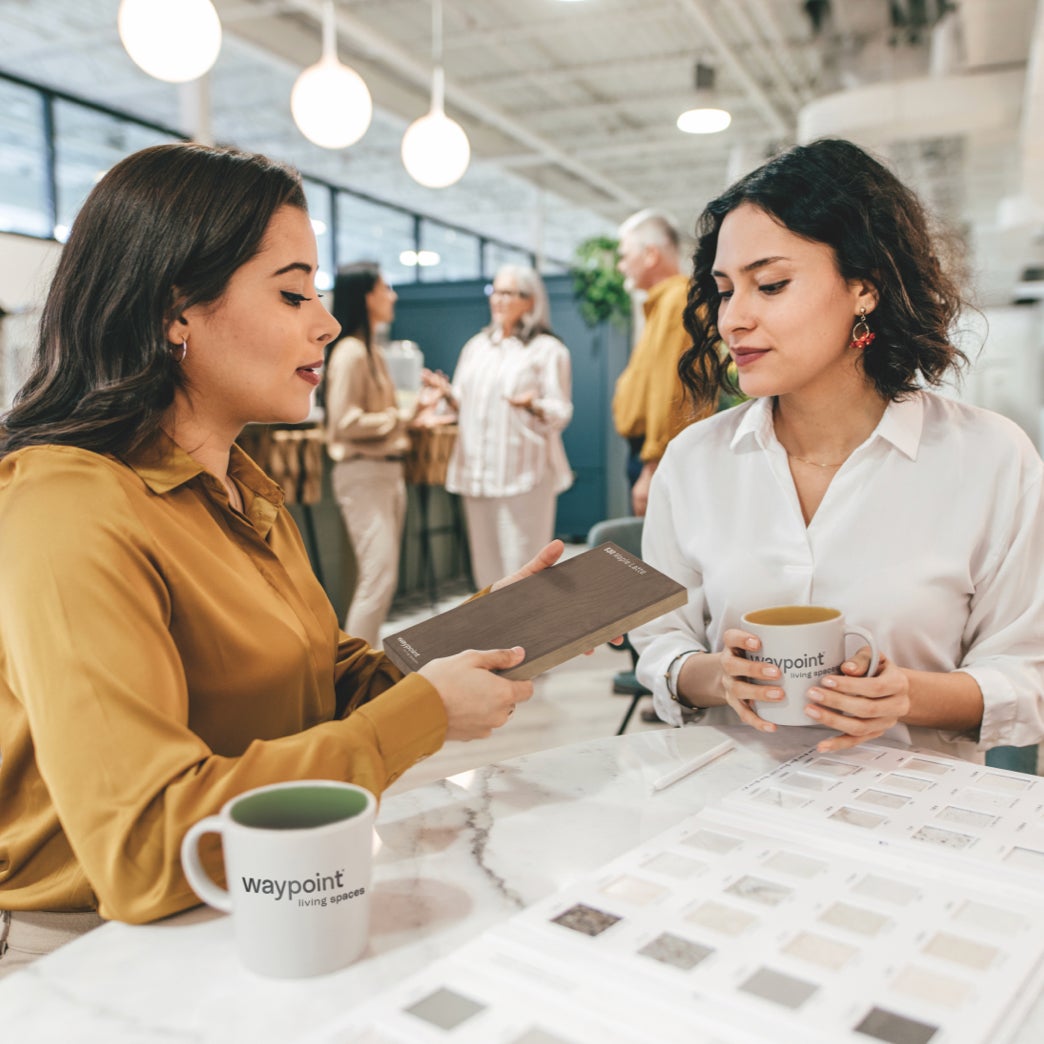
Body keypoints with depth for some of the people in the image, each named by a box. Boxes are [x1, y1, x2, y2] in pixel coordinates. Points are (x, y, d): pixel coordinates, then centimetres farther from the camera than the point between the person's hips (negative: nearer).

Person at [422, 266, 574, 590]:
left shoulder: (548, 350, 0)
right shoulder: (476, 346, 17)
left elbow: (560, 413, -6)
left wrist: (532, 405, -25)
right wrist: (448, 393, -1)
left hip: (524, 472, -6)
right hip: (477, 469, 6)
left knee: (522, 561, -6)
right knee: (486, 559, 10)